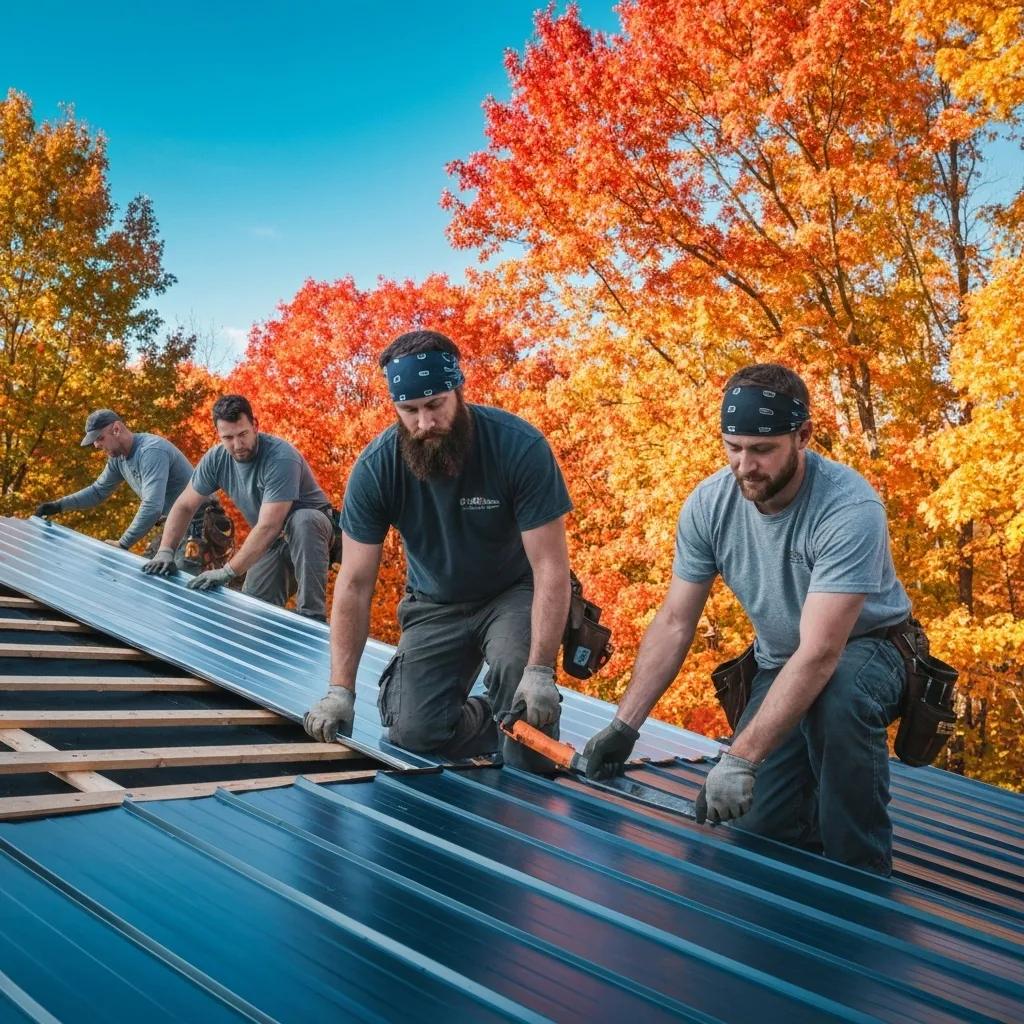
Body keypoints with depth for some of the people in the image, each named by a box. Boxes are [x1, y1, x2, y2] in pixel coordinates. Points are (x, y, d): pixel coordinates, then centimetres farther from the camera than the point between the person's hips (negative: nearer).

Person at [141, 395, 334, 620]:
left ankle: (312, 619, -35)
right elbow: (184, 506, 1)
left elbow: (268, 527, -36)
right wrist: (165, 551, -13)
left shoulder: (281, 458, -31)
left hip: (310, 527, -5)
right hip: (274, 541, 5)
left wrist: (227, 571, -36)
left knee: (302, 521, -39)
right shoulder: (217, 458, -11)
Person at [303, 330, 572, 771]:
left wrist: (540, 671, -35)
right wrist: (341, 690, -20)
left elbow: (550, 565, -26)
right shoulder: (375, 468, -19)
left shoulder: (520, 447, -26)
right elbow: (355, 584, -15)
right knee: (415, 732, -12)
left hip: (514, 593, -2)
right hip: (435, 604, 3)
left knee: (516, 669, -34)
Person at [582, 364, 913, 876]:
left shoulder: (849, 509, -31)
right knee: (759, 827, -9)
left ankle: (862, 882, -18)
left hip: (863, 651, -4)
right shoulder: (708, 504, -16)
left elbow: (820, 653, -36)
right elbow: (674, 623, -9)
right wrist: (624, 725, -17)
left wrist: (742, 759, -42)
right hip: (779, 664, 4)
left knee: (839, 696, -39)